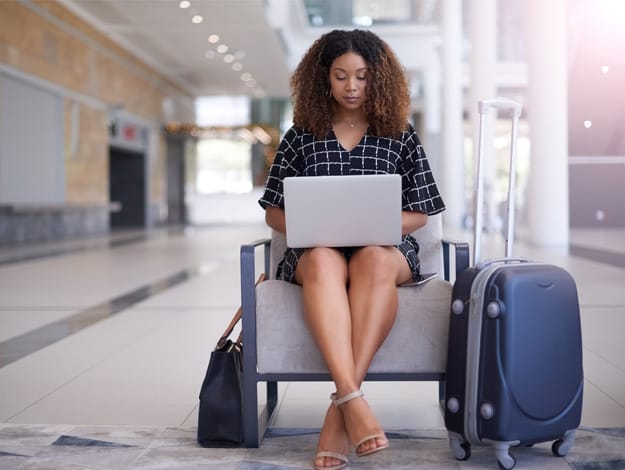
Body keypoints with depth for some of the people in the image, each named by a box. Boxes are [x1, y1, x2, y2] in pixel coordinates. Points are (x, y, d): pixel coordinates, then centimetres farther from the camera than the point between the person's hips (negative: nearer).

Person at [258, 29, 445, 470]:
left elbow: (419, 213, 9)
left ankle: (340, 409, -39)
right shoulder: (301, 135, 12)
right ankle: (354, 400, -49)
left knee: (372, 260, -38)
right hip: (315, 249, 0)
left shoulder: (401, 135, 11)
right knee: (322, 261, -38)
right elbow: (274, 212, 12)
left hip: (386, 247, 0)